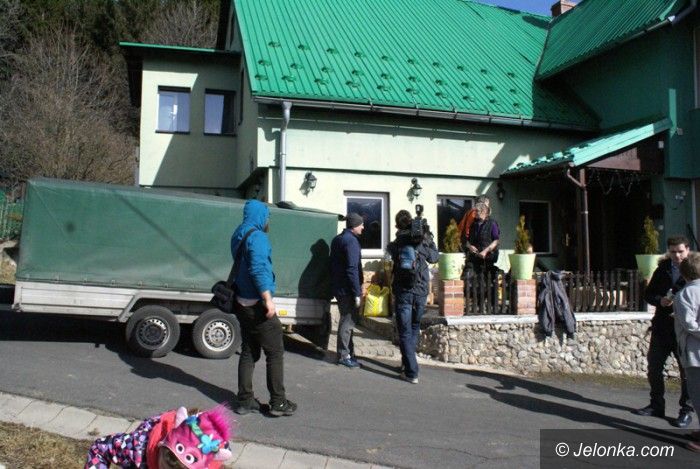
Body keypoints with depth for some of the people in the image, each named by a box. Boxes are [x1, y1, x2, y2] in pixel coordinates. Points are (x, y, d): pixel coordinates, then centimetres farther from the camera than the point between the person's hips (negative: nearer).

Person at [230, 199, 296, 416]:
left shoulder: (239, 235, 14)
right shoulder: (257, 236, -15)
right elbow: (257, 269, -25)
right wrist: (268, 299, -25)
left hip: (243, 303, 9)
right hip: (258, 304, -9)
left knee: (249, 352, 13)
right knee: (275, 353, -1)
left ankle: (245, 401, 16)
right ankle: (278, 402, 3)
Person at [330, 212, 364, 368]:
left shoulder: (337, 239, 14)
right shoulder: (351, 241, -16)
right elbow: (352, 269, -22)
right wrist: (357, 293, -20)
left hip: (338, 288, 9)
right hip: (348, 290, -9)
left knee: (347, 320, 16)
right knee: (348, 321, -2)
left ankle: (348, 352, 23)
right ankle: (344, 355, 3)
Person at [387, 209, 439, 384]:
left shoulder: (396, 243, -1)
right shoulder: (422, 241, -1)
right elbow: (434, 258, 10)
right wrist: (429, 238, 14)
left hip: (402, 292, -1)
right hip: (421, 291, 2)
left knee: (405, 332, 1)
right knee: (415, 327, 21)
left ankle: (411, 372, -4)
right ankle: (407, 362, 31)